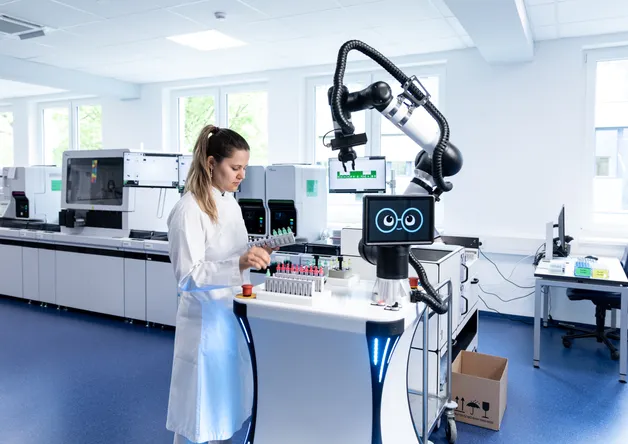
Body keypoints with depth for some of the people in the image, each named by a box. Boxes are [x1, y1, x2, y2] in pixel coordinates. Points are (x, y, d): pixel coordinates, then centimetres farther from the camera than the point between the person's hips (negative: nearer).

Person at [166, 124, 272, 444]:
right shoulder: (189, 210, -18)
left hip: (233, 315, 8)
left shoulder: (230, 202, 7)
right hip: (206, 320, -7)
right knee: (200, 408, 7)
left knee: (226, 404, 19)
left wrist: (252, 256, 1)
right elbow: (188, 275, -23)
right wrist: (239, 264, -35)